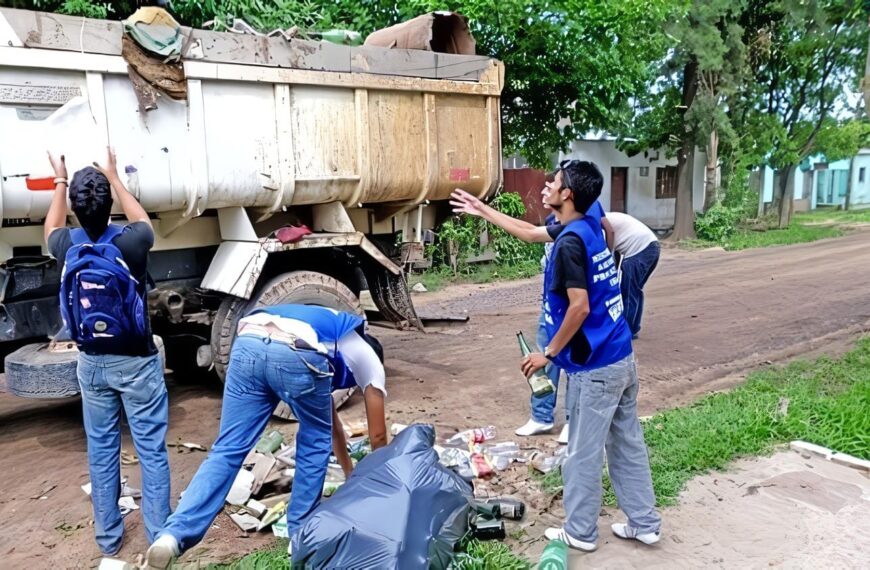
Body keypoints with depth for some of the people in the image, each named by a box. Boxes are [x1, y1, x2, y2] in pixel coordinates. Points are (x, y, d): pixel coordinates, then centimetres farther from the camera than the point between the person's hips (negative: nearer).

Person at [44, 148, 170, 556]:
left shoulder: (68, 246, -8)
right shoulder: (129, 243, -17)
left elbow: (51, 229, 19)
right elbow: (142, 221, 10)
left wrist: (60, 182, 27)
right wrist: (114, 178, 18)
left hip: (91, 363, 4)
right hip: (136, 361, -3)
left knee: (101, 449, 14)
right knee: (151, 449, 5)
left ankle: (108, 536, 25)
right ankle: (159, 534, 13)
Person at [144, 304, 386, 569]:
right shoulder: (366, 355, 32)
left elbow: (331, 420, 54)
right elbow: (378, 435, 33)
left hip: (247, 345, 5)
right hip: (298, 355, -5)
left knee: (228, 449, 10)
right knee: (315, 443, 21)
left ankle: (173, 535, -2)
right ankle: (300, 534, 30)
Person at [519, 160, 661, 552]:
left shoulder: (570, 242, -20)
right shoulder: (591, 226, 8)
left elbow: (579, 307, -24)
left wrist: (548, 353, -14)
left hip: (595, 367, -9)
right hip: (621, 358, 9)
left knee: (583, 454, 7)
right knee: (628, 444, 18)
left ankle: (579, 533, 23)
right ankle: (645, 524, 31)